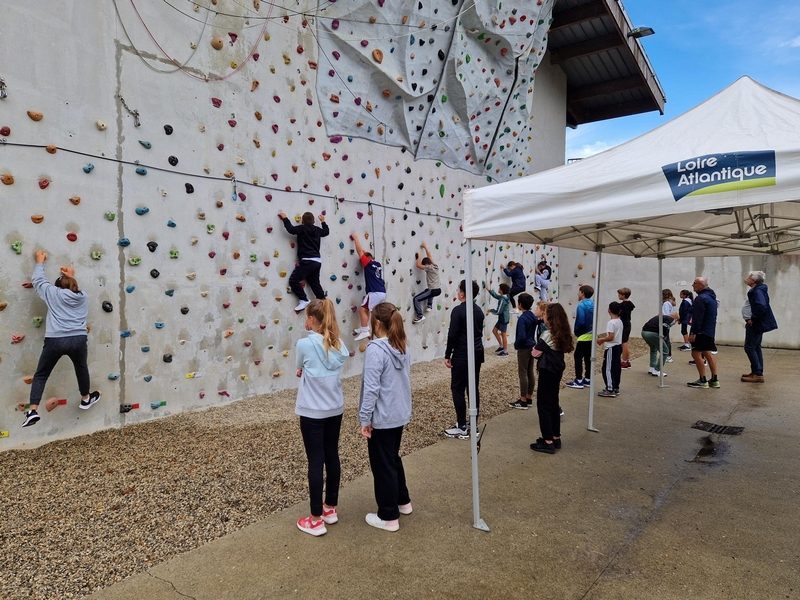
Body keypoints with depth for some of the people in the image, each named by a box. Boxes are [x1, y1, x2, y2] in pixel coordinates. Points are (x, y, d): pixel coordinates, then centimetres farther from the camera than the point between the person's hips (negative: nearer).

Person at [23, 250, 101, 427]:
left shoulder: (53, 292, 8)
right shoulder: (83, 297, 15)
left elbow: (37, 280, 24)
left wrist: (40, 262, 35)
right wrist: (71, 278, 41)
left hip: (55, 340, -2)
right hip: (79, 340, 2)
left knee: (40, 375, 13)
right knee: (82, 369, 28)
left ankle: (33, 411, 2)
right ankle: (85, 399, 44)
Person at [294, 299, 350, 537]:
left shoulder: (304, 344, -17)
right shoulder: (339, 344, -1)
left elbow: (299, 369, 1)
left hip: (312, 412, -5)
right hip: (335, 409, 6)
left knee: (316, 462, 3)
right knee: (332, 457, 16)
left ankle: (316, 520, 14)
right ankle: (330, 509, 31)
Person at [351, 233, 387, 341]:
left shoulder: (369, 263, -3)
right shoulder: (378, 264, 19)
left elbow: (360, 251, 0)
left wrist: (356, 238, 9)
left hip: (375, 292, -9)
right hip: (382, 292, 9)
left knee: (362, 309, -4)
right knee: (366, 308, 20)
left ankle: (365, 331, -8)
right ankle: (365, 328, 21)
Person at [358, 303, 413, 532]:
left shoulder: (375, 349, -21)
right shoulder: (403, 348, 3)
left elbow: (371, 388, -22)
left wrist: (365, 419, -15)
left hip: (381, 418, -8)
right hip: (400, 415, 8)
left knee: (382, 465, 7)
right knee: (393, 458, 25)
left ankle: (388, 517, 19)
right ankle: (403, 501, 40)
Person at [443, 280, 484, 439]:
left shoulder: (458, 311, -15)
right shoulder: (479, 310, 9)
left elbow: (452, 335, -17)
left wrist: (447, 355, -10)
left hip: (462, 355, -8)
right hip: (477, 354, 8)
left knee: (458, 389, -1)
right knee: (473, 388, 12)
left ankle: (462, 428, 0)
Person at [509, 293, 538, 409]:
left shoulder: (522, 318, -20)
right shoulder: (533, 317, 6)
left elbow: (521, 336, -25)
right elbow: (537, 331, 13)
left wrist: (516, 344, -9)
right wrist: (534, 342, 16)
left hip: (524, 348, -9)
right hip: (532, 347, 9)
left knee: (523, 373, -2)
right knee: (530, 372, 13)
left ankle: (523, 401, 3)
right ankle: (529, 398, 21)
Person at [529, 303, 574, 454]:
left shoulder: (548, 334, -19)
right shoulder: (563, 333, 4)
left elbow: (535, 353, -16)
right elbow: (562, 350, 7)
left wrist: (536, 347, 3)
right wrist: (545, 350, 0)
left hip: (547, 372, -8)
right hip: (558, 370, 8)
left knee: (543, 405, 0)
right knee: (553, 403, 17)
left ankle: (548, 442, 3)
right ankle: (556, 438, 25)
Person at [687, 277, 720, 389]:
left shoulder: (701, 298, -18)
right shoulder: (711, 296, 15)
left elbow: (698, 318, -22)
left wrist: (693, 332, -21)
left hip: (701, 332, -10)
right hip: (710, 331, 10)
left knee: (696, 353, -5)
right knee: (708, 353, 14)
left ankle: (702, 381, -4)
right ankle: (714, 380, 17)